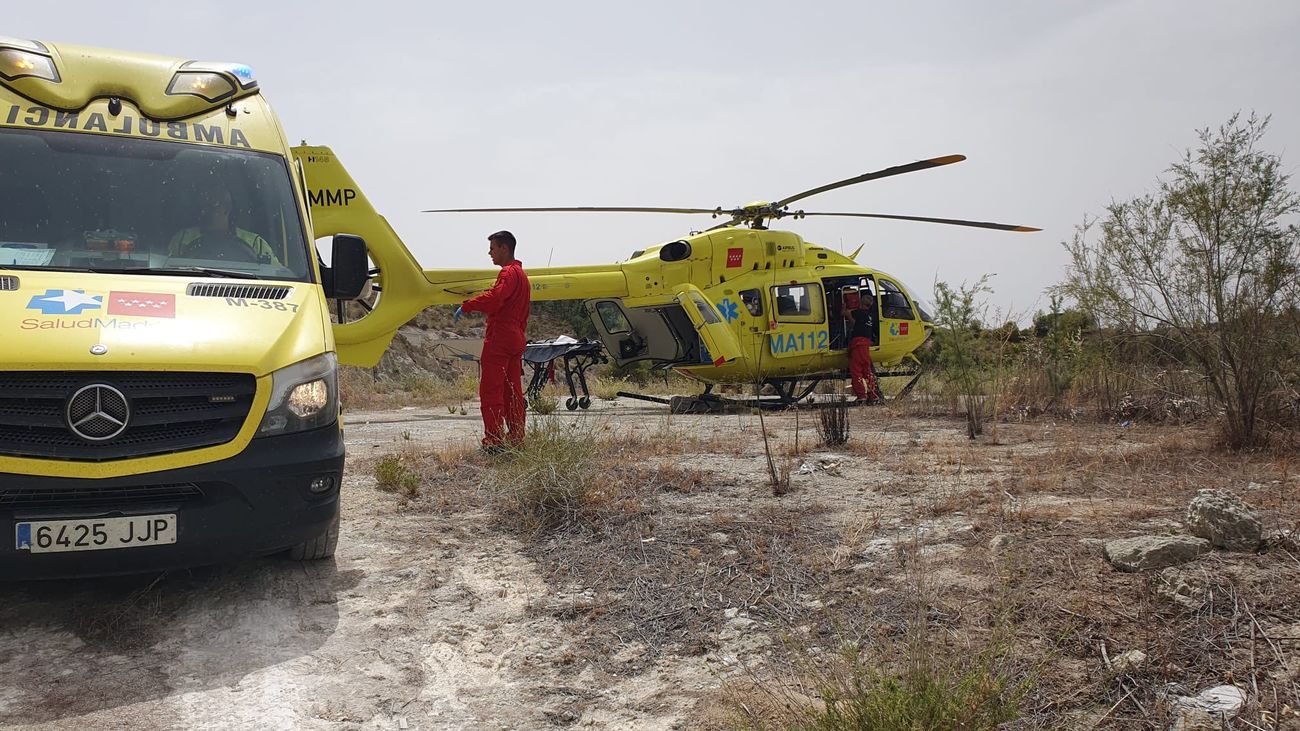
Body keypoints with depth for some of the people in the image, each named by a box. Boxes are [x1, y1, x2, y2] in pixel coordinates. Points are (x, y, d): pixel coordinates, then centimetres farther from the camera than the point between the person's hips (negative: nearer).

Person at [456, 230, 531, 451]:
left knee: (490, 391, -7)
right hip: (516, 339, 10)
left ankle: (494, 441, -9)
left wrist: (467, 305, -21)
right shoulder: (521, 273, 23)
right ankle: (517, 439, 15)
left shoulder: (509, 272, -10)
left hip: (499, 339, -10)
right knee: (513, 391, 12)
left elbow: (495, 298, -29)